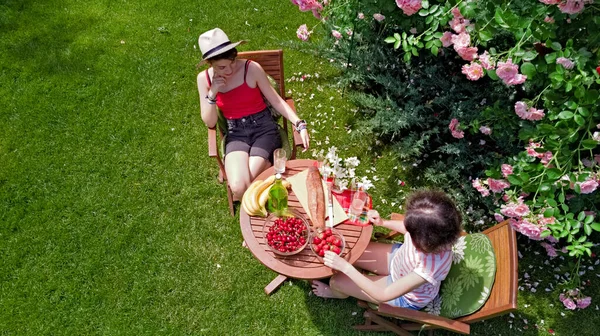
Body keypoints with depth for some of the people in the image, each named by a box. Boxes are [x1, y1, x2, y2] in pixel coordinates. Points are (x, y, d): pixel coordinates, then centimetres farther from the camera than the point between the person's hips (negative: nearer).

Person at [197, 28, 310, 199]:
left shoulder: (252, 69, -11)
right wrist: (212, 94, -15)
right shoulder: (204, 78, -1)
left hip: (264, 128, -2)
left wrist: (299, 124, -13)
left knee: (245, 187, -23)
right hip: (236, 134, 2)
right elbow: (210, 123, 1)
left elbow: (276, 100, -2)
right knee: (238, 187, -25)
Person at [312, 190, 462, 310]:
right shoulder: (432, 226, -30)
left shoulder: (431, 265, -46)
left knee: (337, 281, -3)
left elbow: (383, 295, -35)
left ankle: (336, 292, 39)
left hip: (407, 297, -5)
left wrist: (345, 267, -35)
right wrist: (383, 222, -13)